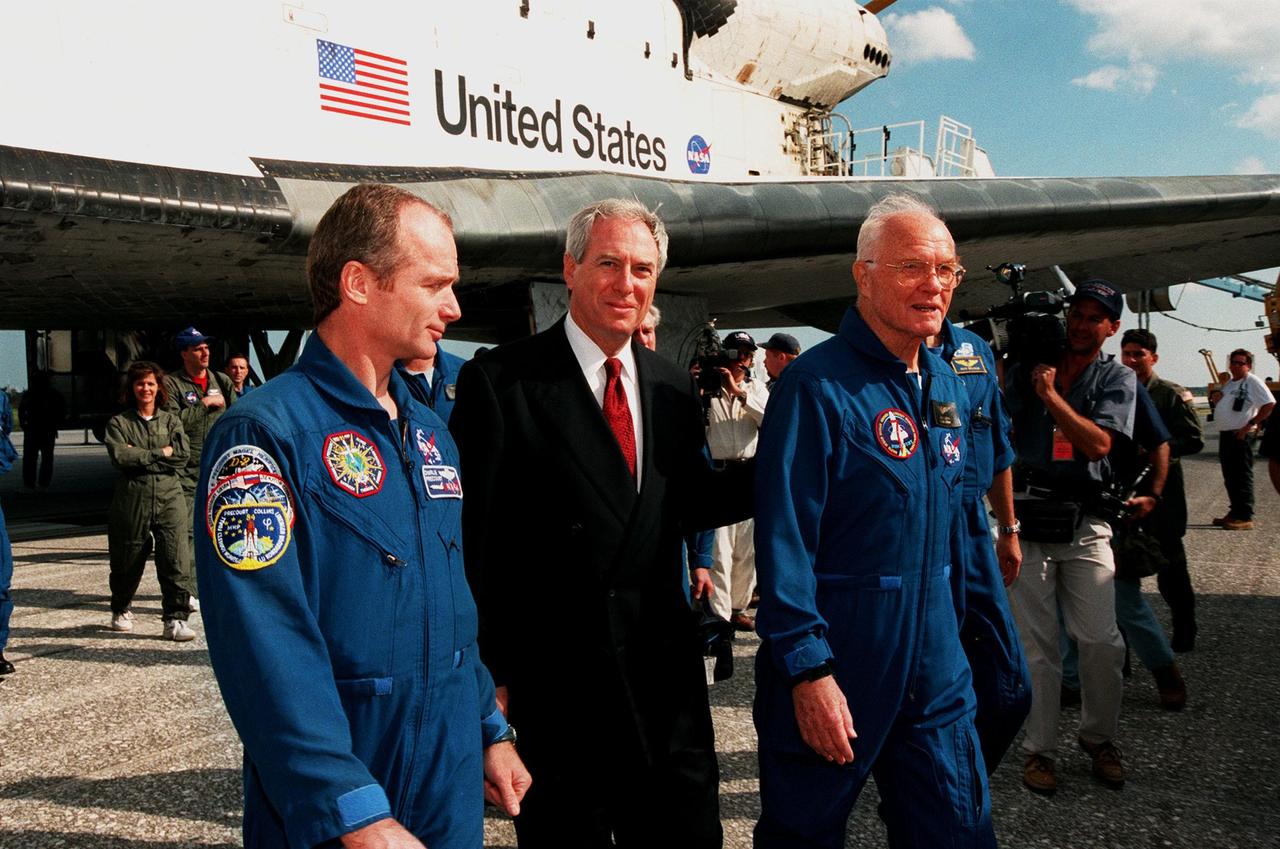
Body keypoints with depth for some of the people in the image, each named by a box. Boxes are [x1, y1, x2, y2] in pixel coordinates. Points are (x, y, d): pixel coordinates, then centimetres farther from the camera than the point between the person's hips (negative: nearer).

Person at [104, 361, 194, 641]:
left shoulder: (171, 421, 13)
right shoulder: (119, 423, 8)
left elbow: (181, 457, -2)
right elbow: (120, 456, -9)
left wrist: (140, 456, -7)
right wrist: (159, 454, -8)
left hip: (169, 496, 0)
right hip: (132, 499, 0)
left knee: (173, 559, -10)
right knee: (127, 561, 11)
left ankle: (176, 618, -9)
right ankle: (121, 610, 33)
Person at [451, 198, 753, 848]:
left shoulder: (673, 387, 9)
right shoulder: (498, 382, -9)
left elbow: (686, 506, 13)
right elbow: (473, 538, -10)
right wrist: (486, 672, -11)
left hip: (666, 677, 5)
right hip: (550, 687, -5)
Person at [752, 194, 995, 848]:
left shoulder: (949, 387, 8)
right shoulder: (816, 387, -16)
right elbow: (783, 541, -19)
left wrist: (947, 636, 18)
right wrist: (809, 669, -22)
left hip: (935, 669, 7)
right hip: (830, 674, -6)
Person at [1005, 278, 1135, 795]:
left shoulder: (1117, 379, 6)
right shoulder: (1028, 370, 9)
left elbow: (1099, 443, -10)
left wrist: (1050, 394, -11)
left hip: (1084, 524, 0)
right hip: (1027, 521, 1)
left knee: (1103, 642, -2)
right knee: (1037, 646, 4)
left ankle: (1099, 738, 20)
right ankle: (1038, 749, 13)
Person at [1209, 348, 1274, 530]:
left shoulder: (1252, 382, -8)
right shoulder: (1229, 383, 18)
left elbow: (1270, 404, -18)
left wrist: (1250, 424, -20)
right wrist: (1216, 398, 10)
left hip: (1241, 436, -9)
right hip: (1225, 434, 9)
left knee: (1242, 477, -7)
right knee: (1229, 477, 14)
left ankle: (1245, 518, -5)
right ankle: (1235, 513, 24)